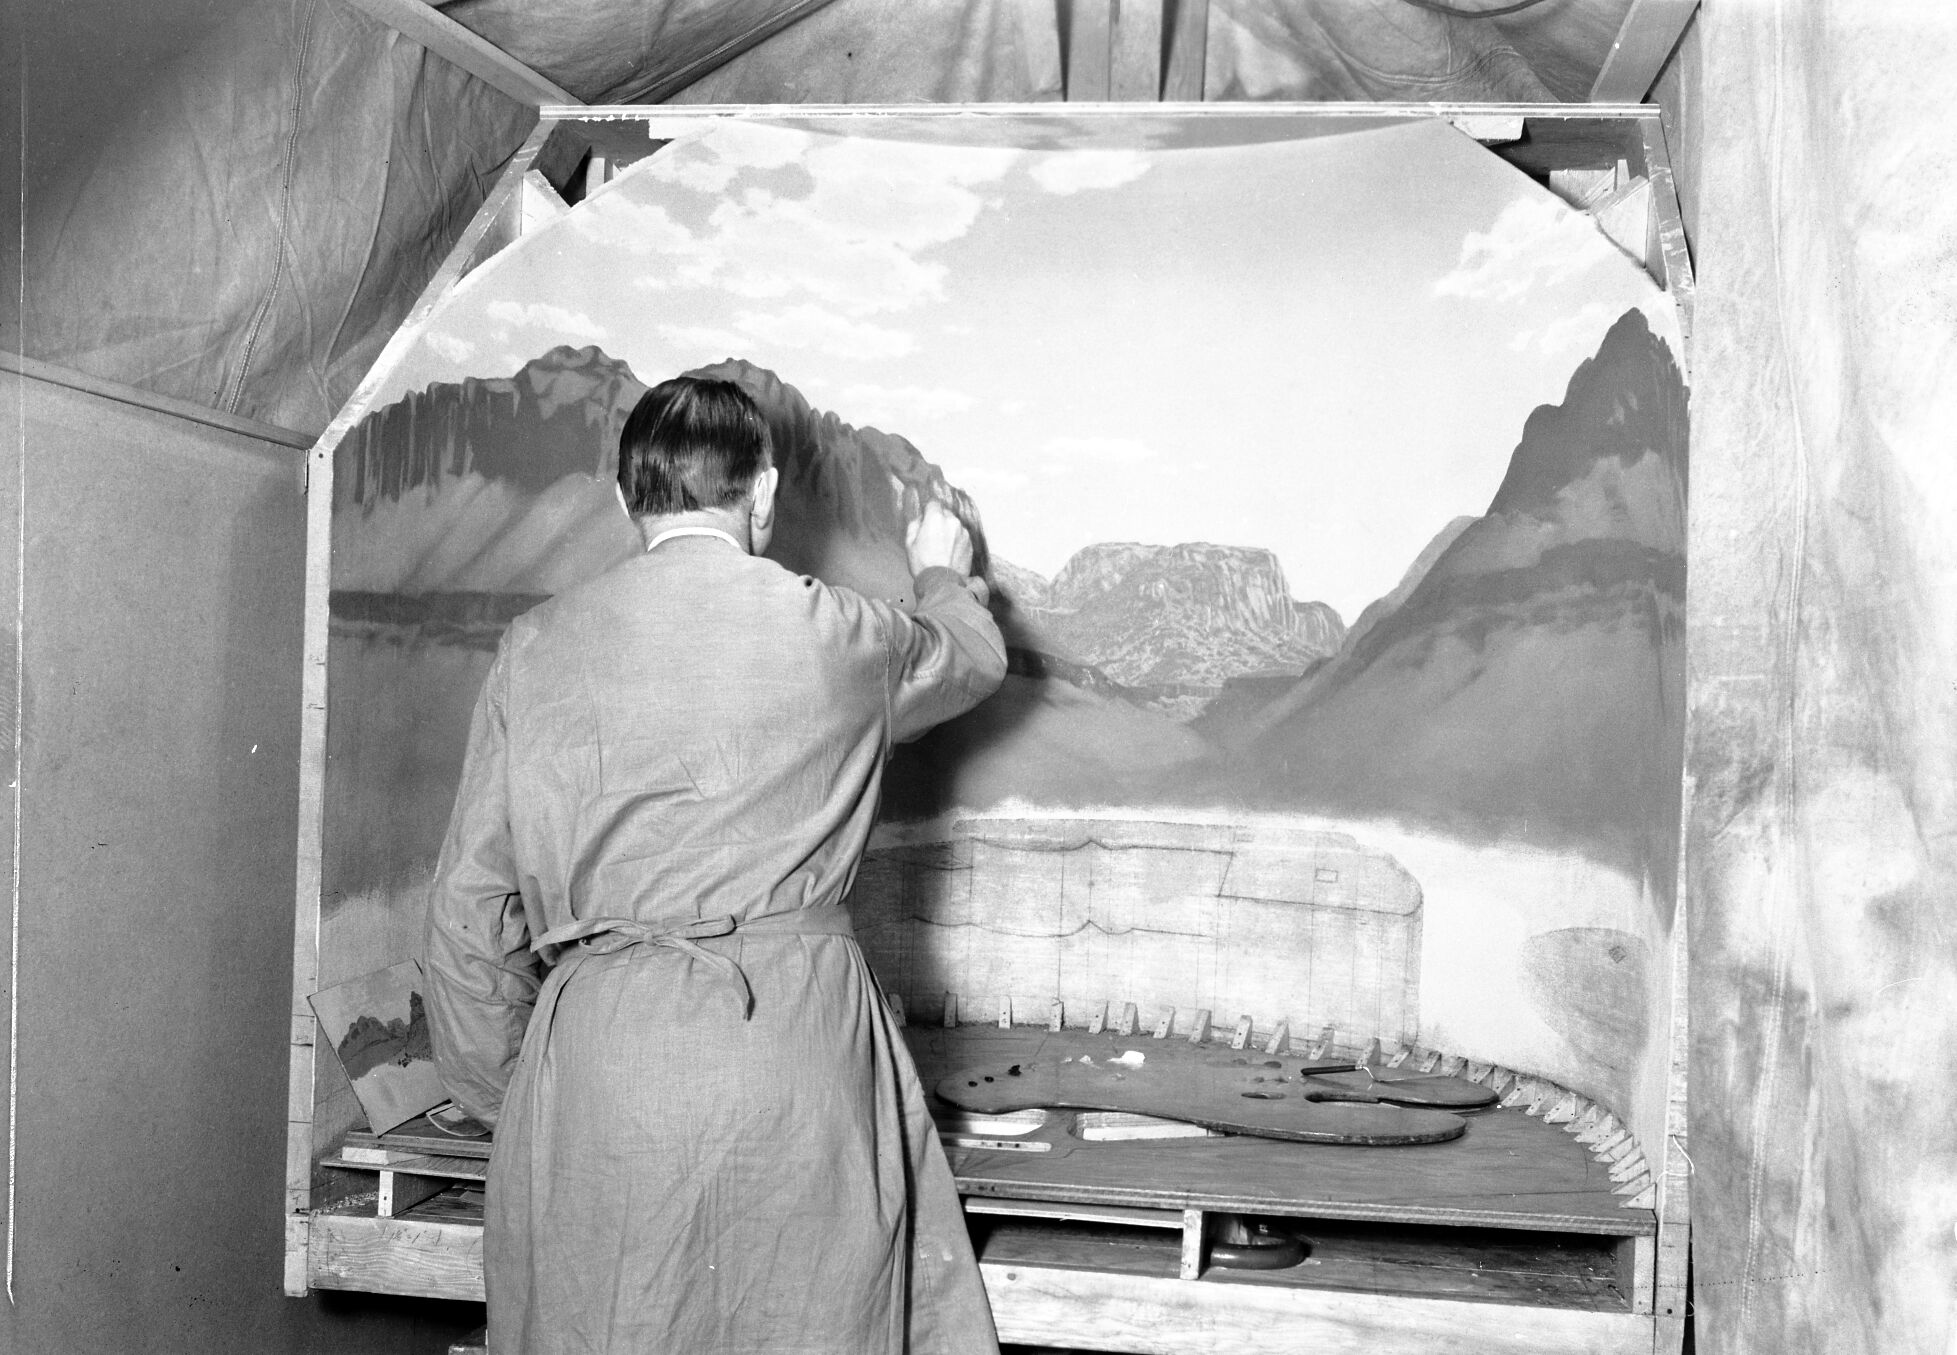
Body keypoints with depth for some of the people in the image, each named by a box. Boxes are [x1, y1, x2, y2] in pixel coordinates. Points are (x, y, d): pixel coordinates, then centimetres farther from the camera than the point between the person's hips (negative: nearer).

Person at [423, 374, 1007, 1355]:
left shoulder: (538, 647, 4)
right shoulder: (834, 633, 1)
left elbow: (470, 901, 6)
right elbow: (976, 657, 24)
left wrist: (500, 1093, 16)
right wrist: (944, 577, 46)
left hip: (598, 1049, 1)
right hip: (794, 1034, -1)